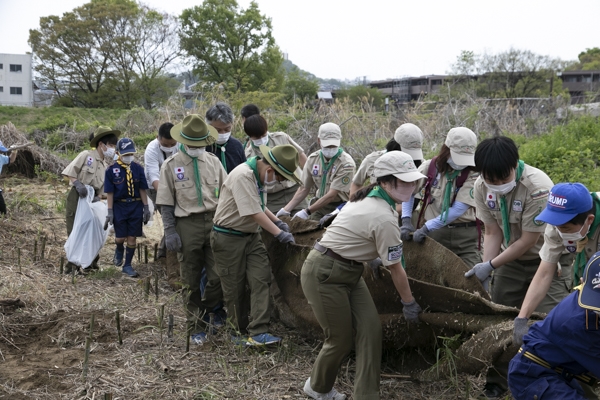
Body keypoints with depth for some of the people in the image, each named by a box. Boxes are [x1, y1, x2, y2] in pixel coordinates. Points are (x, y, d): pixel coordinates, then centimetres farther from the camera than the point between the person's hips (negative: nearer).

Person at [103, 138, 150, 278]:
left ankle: (127, 265, 20)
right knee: (120, 237, 2)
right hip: (119, 206, -2)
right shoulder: (112, 170, -7)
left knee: (132, 238, 6)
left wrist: (146, 208, 0)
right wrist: (110, 212, -6)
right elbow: (109, 192, -4)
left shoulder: (138, 168, -2)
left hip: (136, 206, 2)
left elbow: (142, 189, 2)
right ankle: (119, 250, 38)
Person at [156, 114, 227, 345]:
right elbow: (166, 204, -1)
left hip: (215, 221, 2)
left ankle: (207, 311, 25)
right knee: (191, 282, 7)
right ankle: (197, 327, 21)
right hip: (188, 224, -2)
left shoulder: (213, 161, 7)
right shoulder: (171, 165, 0)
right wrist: (169, 231, -8)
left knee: (219, 277, -2)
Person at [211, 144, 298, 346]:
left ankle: (258, 333, -8)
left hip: (251, 236, 8)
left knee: (261, 280, -6)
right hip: (229, 237, -8)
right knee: (235, 287, 4)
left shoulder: (260, 175, 5)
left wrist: (278, 222, 8)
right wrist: (279, 233, -20)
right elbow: (254, 213, -26)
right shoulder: (242, 176, -25)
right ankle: (240, 332, 22)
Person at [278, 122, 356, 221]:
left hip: (339, 206, -4)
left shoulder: (346, 164, -17)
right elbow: (304, 189, 7)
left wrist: (307, 211, -22)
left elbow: (331, 195, -20)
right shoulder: (313, 159, 1)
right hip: (319, 203, 4)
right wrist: (287, 209, -3)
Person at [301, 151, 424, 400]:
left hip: (348, 271, 10)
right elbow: (396, 269, -16)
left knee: (370, 330, 2)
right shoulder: (384, 219, -25)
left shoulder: (371, 197, 2)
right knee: (341, 339, 4)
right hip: (325, 275, -10)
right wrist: (409, 303, -3)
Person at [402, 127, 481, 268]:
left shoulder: (473, 174, -11)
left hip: (465, 234, -2)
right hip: (435, 233, 2)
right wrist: (406, 221, -5)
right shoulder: (430, 167, -3)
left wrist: (427, 227, -19)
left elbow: (458, 209, -17)